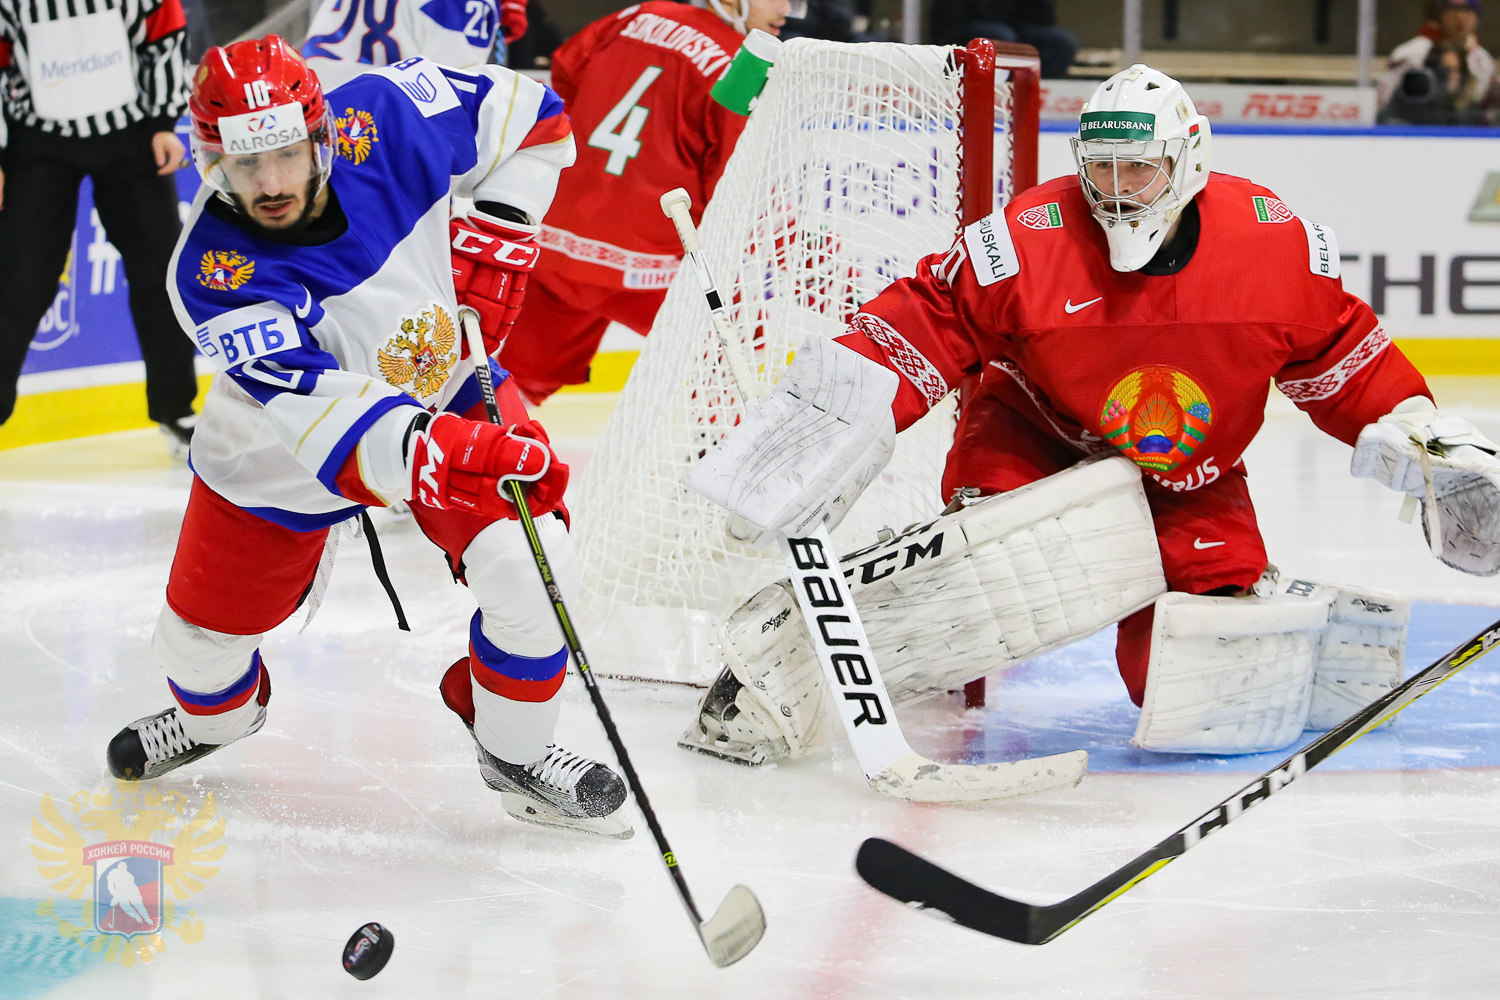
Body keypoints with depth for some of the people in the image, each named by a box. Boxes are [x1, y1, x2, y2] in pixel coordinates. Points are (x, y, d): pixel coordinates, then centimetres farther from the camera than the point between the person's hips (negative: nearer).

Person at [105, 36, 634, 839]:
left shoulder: (382, 122, -27)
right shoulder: (213, 274, -34)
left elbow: (526, 114, -10)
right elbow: (312, 409, -46)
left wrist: (493, 236, -19)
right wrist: (432, 452, -63)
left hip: (445, 391, 1)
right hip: (282, 445, -1)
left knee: (531, 567, -19)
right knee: (205, 631, 10)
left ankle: (514, 753, 7)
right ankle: (214, 714, 49)